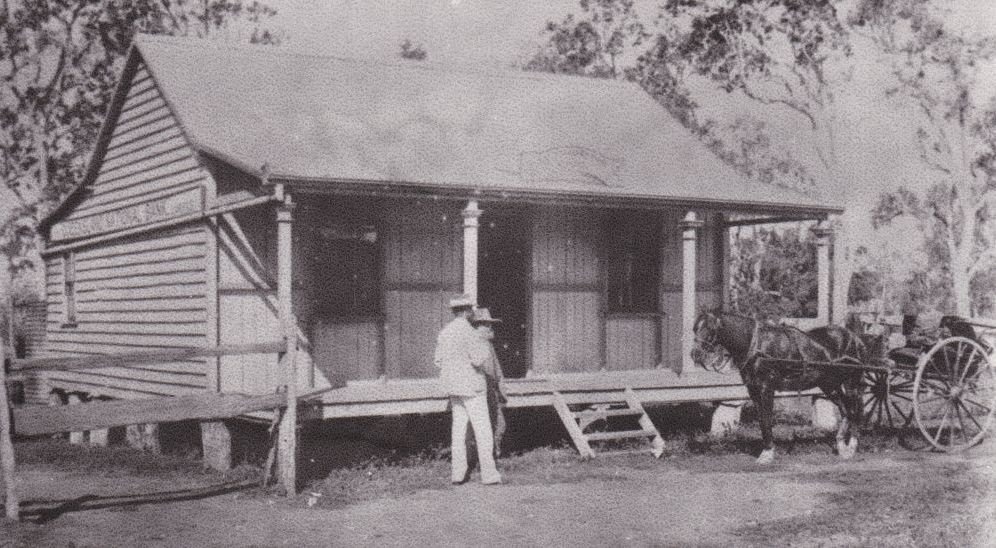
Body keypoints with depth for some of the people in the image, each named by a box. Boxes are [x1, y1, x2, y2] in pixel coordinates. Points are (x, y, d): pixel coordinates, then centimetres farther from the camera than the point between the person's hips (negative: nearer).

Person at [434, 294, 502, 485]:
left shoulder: (444, 331, 6)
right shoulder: (467, 330, -18)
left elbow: (438, 360, 9)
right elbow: (479, 358, -23)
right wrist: (484, 353, -2)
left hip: (452, 385, 8)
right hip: (471, 385, -7)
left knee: (458, 427, 12)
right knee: (482, 428, -1)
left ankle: (457, 472, 10)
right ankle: (488, 473, 0)